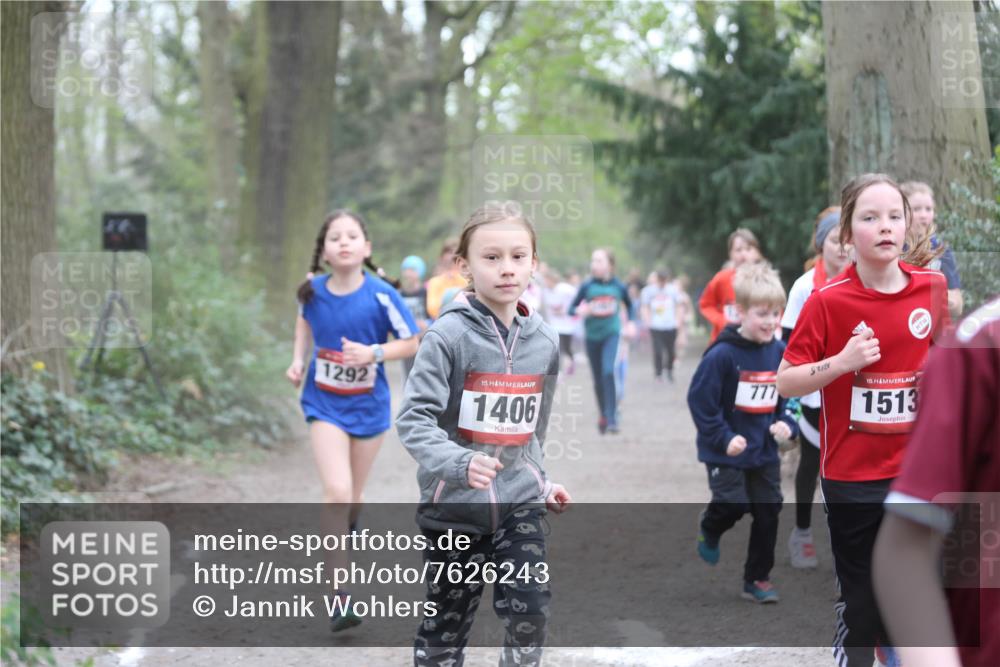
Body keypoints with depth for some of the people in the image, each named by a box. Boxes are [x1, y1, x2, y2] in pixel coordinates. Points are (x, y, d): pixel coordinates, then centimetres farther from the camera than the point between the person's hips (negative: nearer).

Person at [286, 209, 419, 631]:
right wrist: (298, 358, 3)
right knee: (337, 493, -16)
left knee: (352, 499, 14)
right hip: (324, 404, 0)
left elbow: (411, 343, -7)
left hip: (368, 405, 0)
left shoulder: (381, 295, -16)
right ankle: (339, 595, -14)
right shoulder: (313, 291, -8)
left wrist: (374, 353, -23)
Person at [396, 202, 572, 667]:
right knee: (445, 629, 8)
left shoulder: (544, 341, 3)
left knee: (530, 612, -12)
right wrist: (460, 463, -33)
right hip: (454, 505, -3)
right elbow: (414, 420, -20)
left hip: (520, 501, 3)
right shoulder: (448, 335, -13)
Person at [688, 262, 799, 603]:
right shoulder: (722, 354, -18)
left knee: (768, 511, 6)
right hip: (726, 452, -5)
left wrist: (787, 424, -6)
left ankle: (757, 578, 21)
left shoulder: (780, 353, 0)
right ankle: (710, 529, 23)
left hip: (764, 451, 5)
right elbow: (700, 399, -16)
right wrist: (723, 438, -18)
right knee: (733, 504, -14)